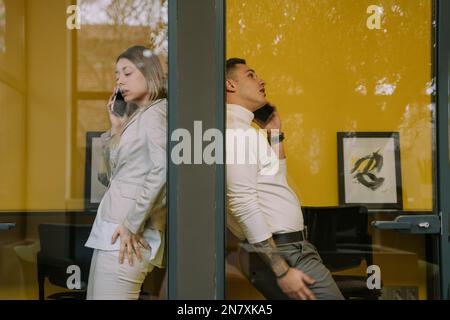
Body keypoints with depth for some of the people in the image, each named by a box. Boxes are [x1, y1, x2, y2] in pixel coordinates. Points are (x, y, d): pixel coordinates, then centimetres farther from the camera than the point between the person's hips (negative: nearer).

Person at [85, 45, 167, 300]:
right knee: (95, 295, 11)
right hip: (111, 227, 9)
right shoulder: (137, 116, 22)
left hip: (126, 233, -9)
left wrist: (132, 224, -21)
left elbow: (162, 169, -20)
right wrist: (117, 128, 17)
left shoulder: (155, 112, -5)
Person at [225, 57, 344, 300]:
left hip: (284, 246, 10)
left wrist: (274, 134, 19)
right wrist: (282, 271, -23)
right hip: (282, 253, -10)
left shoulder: (240, 126, 19)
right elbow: (243, 203, -22)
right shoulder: (236, 128, -13)